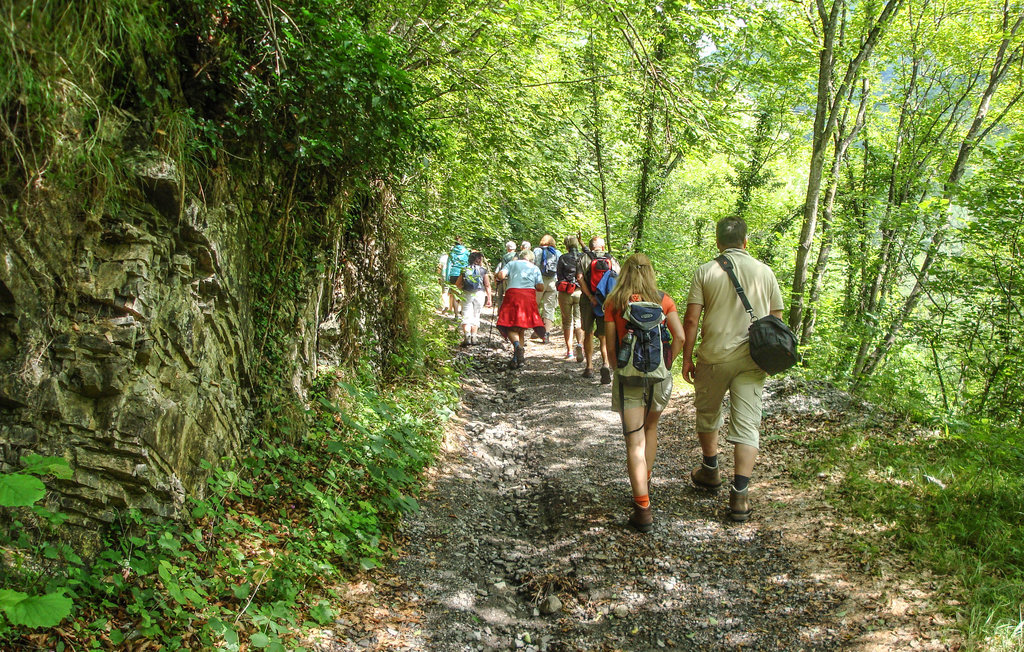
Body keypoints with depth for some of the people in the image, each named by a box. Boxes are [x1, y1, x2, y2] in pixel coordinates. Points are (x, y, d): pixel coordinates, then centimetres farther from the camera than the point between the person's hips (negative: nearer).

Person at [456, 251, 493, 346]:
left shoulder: (465, 269, 6)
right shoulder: (483, 270, 1)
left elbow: (457, 284, 4)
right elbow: (487, 285, -3)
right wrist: (489, 298, 0)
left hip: (466, 294, 1)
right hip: (479, 294, 0)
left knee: (466, 316, 0)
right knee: (476, 316, 11)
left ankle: (466, 336, -17)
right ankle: (473, 337, 9)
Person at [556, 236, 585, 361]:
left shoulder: (562, 258, -3)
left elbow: (559, 276, 1)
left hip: (565, 293, -1)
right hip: (580, 292, 1)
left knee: (567, 322, 10)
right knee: (578, 320, 5)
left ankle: (569, 351, 9)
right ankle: (580, 344, -20)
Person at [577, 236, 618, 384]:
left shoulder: (584, 258, 0)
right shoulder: (611, 260, 5)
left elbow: (580, 278, -13)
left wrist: (591, 297, -16)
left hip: (588, 301, -1)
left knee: (588, 334, 14)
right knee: (604, 336, 6)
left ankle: (589, 367, 17)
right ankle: (605, 364, -16)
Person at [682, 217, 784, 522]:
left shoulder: (705, 272, -3)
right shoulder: (765, 272, 4)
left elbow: (691, 320, -7)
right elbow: (776, 319, 8)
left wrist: (687, 359, 1)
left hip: (714, 357, -1)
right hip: (752, 359, 1)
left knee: (708, 413, 21)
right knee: (747, 424, 2)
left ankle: (710, 471, 37)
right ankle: (739, 494, -5)